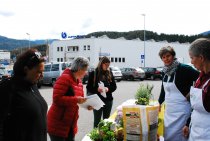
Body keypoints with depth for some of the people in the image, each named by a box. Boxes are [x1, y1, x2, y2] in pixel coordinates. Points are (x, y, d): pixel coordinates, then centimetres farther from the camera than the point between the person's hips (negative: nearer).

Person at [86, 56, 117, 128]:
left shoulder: (109, 73, 7)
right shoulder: (93, 74, -3)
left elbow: (114, 86, 8)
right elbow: (88, 88, -4)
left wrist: (108, 89, -12)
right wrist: (97, 89, -22)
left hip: (108, 100, 3)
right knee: (97, 120, 4)